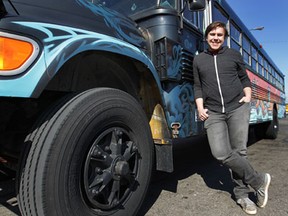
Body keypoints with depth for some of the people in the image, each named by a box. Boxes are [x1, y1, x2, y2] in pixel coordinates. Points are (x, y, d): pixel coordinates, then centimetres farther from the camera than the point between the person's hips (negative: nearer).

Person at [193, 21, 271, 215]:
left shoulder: (234, 55, 11)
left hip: (238, 108, 0)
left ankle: (241, 194, 20)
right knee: (221, 153, -13)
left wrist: (248, 96, 0)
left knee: (239, 152, 0)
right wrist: (200, 107, 3)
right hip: (213, 112, 1)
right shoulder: (199, 60, 13)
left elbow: (244, 79, 17)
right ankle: (259, 180, 9)